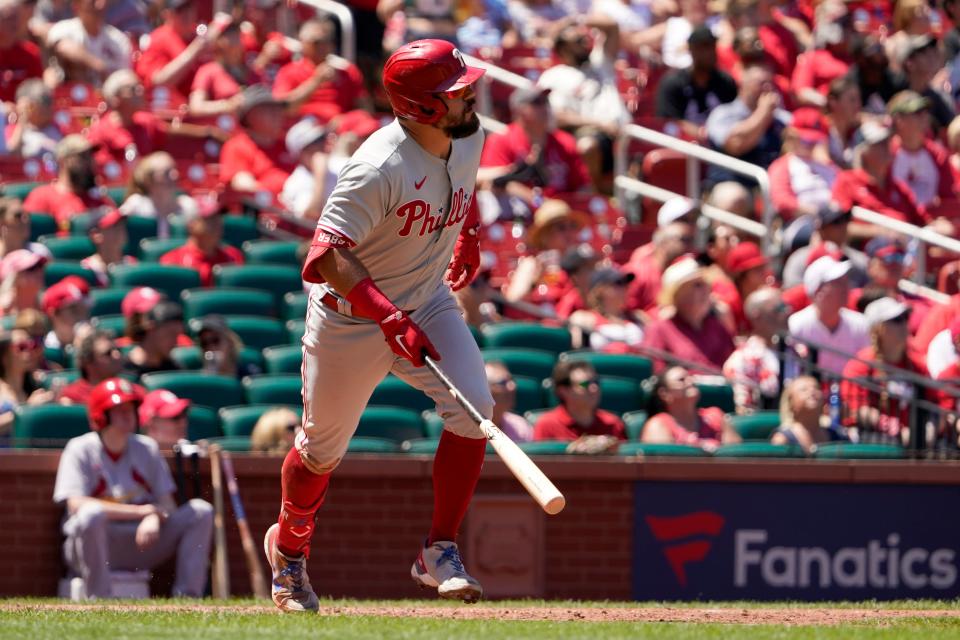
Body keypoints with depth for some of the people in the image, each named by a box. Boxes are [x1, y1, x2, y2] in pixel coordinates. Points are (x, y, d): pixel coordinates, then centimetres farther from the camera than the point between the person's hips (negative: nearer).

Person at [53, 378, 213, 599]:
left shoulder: (147, 449, 10)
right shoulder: (81, 450, -5)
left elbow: (167, 504, 6)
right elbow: (76, 505, -20)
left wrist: (154, 518, -21)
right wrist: (141, 511, -20)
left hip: (140, 545, 5)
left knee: (201, 511, -8)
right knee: (92, 513, -38)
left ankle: (187, 597, -18)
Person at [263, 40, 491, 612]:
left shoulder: (468, 137, -8)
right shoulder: (381, 168, -32)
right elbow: (328, 254, -34)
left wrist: (468, 237, 29)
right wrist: (390, 317, -42)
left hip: (428, 302, 6)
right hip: (351, 317, -6)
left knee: (474, 409, -18)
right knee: (324, 448, 10)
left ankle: (441, 553, -6)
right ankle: (289, 547, 41)